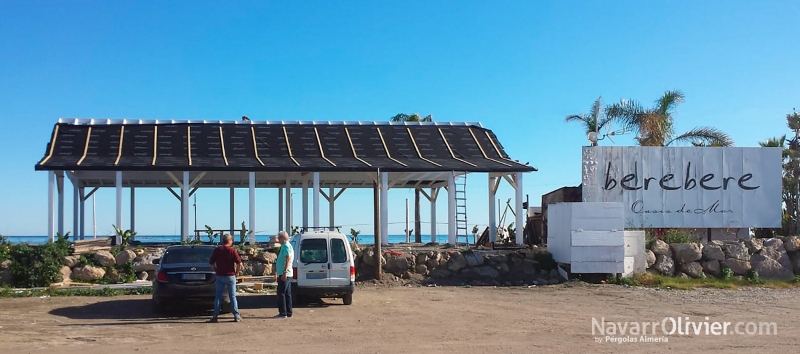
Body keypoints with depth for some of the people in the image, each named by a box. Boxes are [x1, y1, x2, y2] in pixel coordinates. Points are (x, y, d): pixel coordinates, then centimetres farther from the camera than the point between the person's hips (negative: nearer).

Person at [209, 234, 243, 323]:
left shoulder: (217, 250, 0)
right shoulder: (232, 251, -8)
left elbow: (211, 264, 2)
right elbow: (239, 264, -12)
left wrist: (216, 272, 12)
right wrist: (236, 273, 2)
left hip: (219, 276, 2)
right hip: (230, 276, -2)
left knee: (218, 297, 7)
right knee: (232, 296, 5)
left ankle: (215, 316, 4)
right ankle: (236, 316, 4)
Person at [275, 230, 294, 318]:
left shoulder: (286, 246, -13)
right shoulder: (286, 246, 19)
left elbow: (288, 259, -23)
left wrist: (284, 272, -28)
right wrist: (278, 271, 32)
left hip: (284, 274, -10)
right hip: (287, 274, 10)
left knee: (281, 293, -9)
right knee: (287, 293, 11)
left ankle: (283, 313, -9)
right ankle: (288, 312, 14)